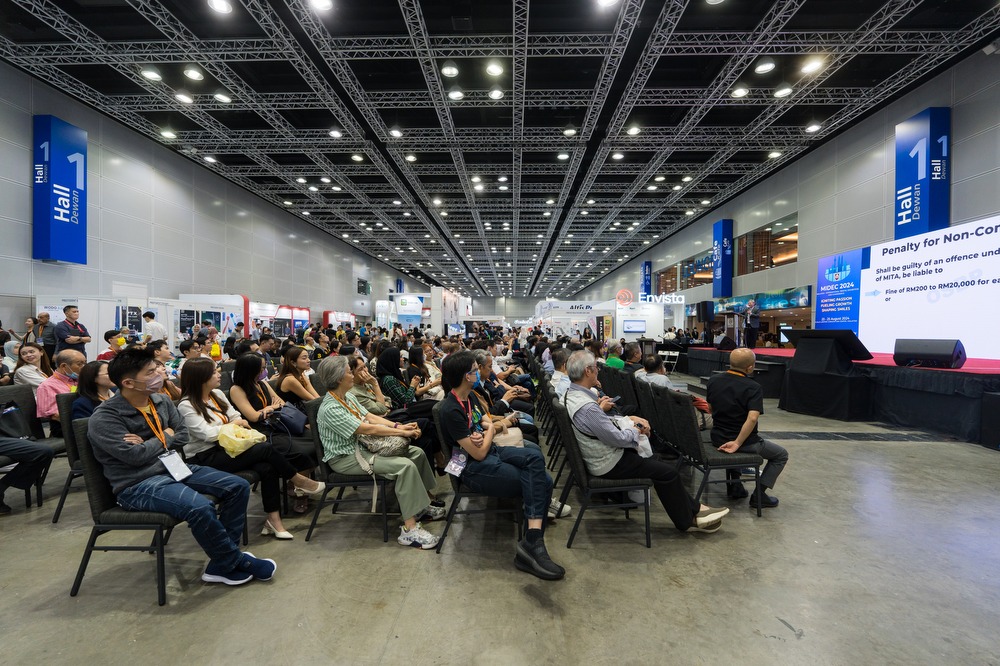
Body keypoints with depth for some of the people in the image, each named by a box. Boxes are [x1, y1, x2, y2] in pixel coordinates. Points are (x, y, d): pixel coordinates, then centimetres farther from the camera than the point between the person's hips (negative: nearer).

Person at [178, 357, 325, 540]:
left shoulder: (217, 394, 11)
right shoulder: (186, 406, -10)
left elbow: (236, 416, 9)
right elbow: (207, 433, -19)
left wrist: (239, 425, -12)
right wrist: (235, 424, -6)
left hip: (225, 448, 7)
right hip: (206, 457, -7)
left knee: (267, 467, -22)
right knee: (265, 448, -24)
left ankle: (274, 519, -17)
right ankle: (299, 482, -5)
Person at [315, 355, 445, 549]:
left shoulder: (348, 396, 6)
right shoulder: (330, 408, -23)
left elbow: (370, 417, 5)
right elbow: (368, 428, -25)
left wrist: (399, 425, -10)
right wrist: (403, 432, -20)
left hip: (361, 446, 9)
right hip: (346, 458, -9)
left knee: (416, 452, 0)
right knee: (405, 466, -26)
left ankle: (426, 503, 14)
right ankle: (409, 529, -21)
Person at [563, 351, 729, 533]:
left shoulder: (571, 394, -1)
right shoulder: (586, 407, -32)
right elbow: (618, 438, -25)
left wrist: (629, 418, 3)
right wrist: (636, 430, -5)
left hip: (602, 455, 10)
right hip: (610, 464, -10)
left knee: (659, 462, 17)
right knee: (668, 471, 1)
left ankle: (693, 508, 30)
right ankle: (687, 521, 22)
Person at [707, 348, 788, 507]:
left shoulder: (713, 381, -1)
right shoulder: (753, 388, -18)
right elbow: (752, 418, -30)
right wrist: (737, 443, -22)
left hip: (717, 439, 5)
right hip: (745, 442, -5)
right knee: (781, 455, 20)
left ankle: (734, 486, 36)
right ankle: (758, 495, 14)